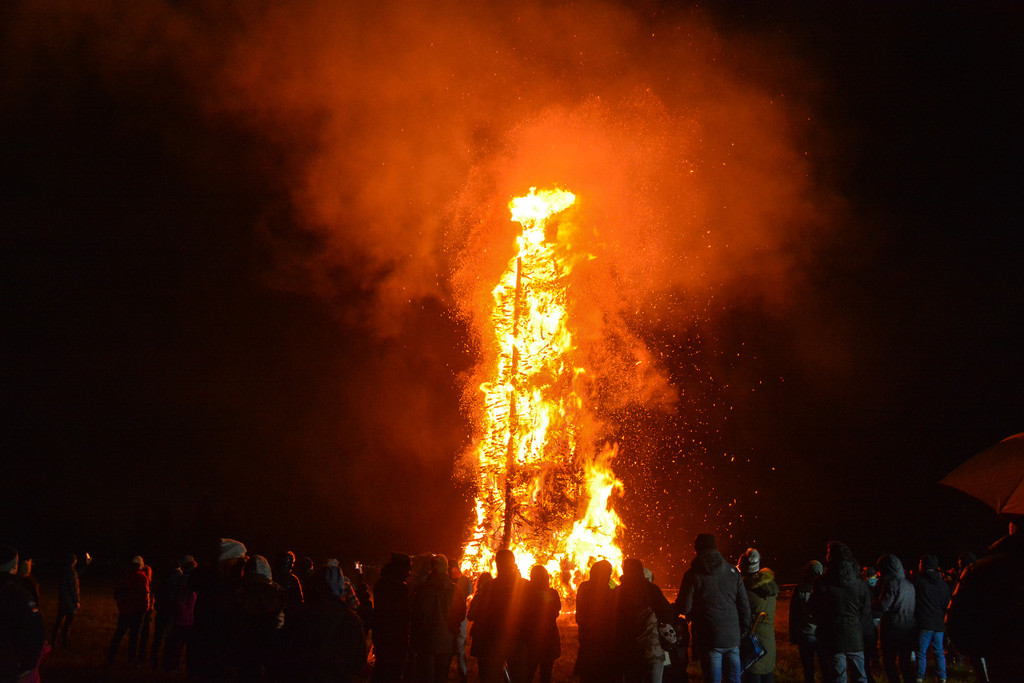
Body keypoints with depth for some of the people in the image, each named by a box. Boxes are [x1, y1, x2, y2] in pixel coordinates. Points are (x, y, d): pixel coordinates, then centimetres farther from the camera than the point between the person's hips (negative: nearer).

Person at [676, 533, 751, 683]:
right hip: (732, 637, 3)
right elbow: (744, 605, 7)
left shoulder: (693, 575, -6)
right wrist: (744, 631, 16)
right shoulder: (733, 572, 6)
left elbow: (684, 607, -7)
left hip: (709, 640, -3)